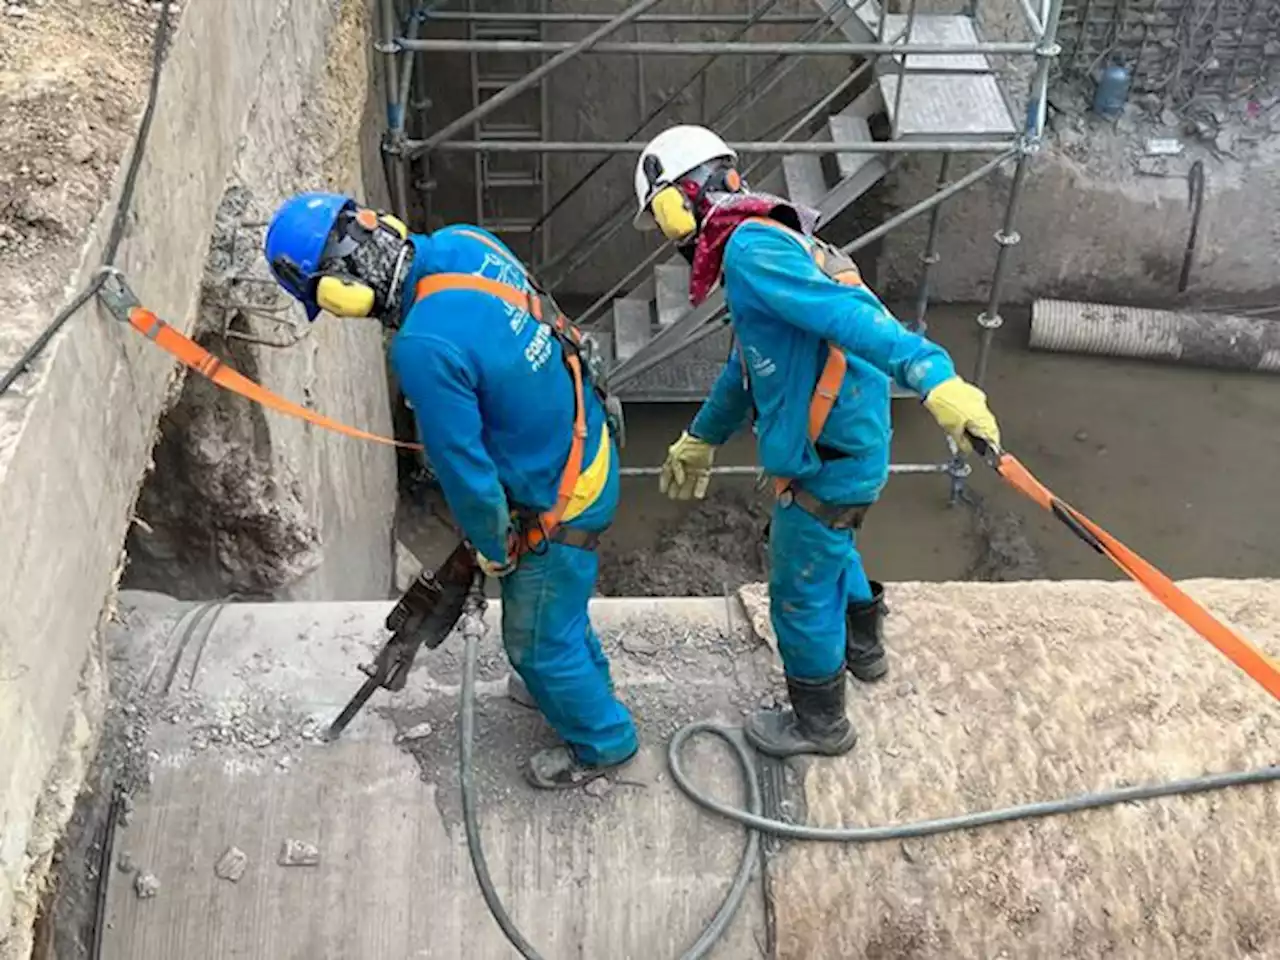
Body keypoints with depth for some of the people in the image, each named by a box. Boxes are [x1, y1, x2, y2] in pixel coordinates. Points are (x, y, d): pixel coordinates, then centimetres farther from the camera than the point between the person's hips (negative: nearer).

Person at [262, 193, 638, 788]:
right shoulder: (462, 244, -11)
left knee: (537, 637, 17)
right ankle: (579, 679, 58)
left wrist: (494, 548, -5)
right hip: (587, 444, 8)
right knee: (555, 601, 32)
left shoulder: (425, 349, -35)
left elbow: (465, 471, -24)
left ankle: (601, 741, 40)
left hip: (559, 503, -8)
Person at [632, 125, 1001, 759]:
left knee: (799, 593, 10)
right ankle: (862, 648, 59)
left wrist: (934, 378, -49)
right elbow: (746, 364, 26)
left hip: (829, 462, -10)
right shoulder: (761, 243, 13)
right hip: (848, 446, 10)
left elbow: (848, 316, -37)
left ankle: (819, 723, 31)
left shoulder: (750, 249, -21)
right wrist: (701, 439, 39)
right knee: (830, 547, 34)